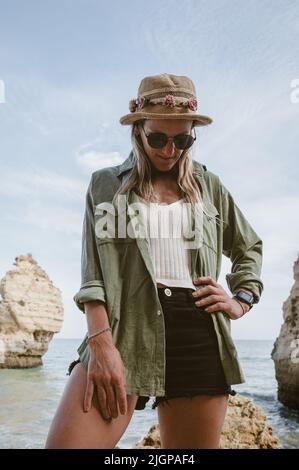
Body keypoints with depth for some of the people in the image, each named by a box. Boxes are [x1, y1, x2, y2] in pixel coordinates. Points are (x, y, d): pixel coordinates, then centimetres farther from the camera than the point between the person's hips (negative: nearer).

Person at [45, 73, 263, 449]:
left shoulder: (210, 186, 15)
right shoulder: (105, 184, 10)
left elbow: (250, 248, 28)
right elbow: (92, 275, 0)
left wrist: (240, 302, 11)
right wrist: (101, 343, -14)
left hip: (199, 335, 3)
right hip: (123, 327, -2)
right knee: (67, 441, -20)